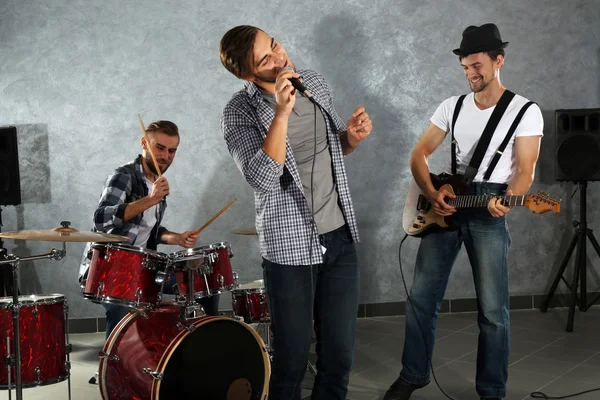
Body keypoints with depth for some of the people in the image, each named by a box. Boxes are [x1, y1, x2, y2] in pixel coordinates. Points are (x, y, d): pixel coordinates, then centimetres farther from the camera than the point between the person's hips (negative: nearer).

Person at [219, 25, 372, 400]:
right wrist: (282, 112, -29)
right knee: (292, 361, 4)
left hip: (340, 239, 5)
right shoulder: (240, 113, -11)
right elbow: (263, 177, -25)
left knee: (339, 357, 8)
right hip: (291, 249, -4)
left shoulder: (315, 82, 5)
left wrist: (352, 136, -3)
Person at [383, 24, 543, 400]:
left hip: (489, 213, -4)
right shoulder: (451, 106, 8)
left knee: (493, 310, -1)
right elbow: (419, 154, 8)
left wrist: (506, 200, -29)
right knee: (422, 298, 7)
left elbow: (525, 169, -9)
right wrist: (432, 192, -9)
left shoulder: (526, 111, -4)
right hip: (445, 205, 4)